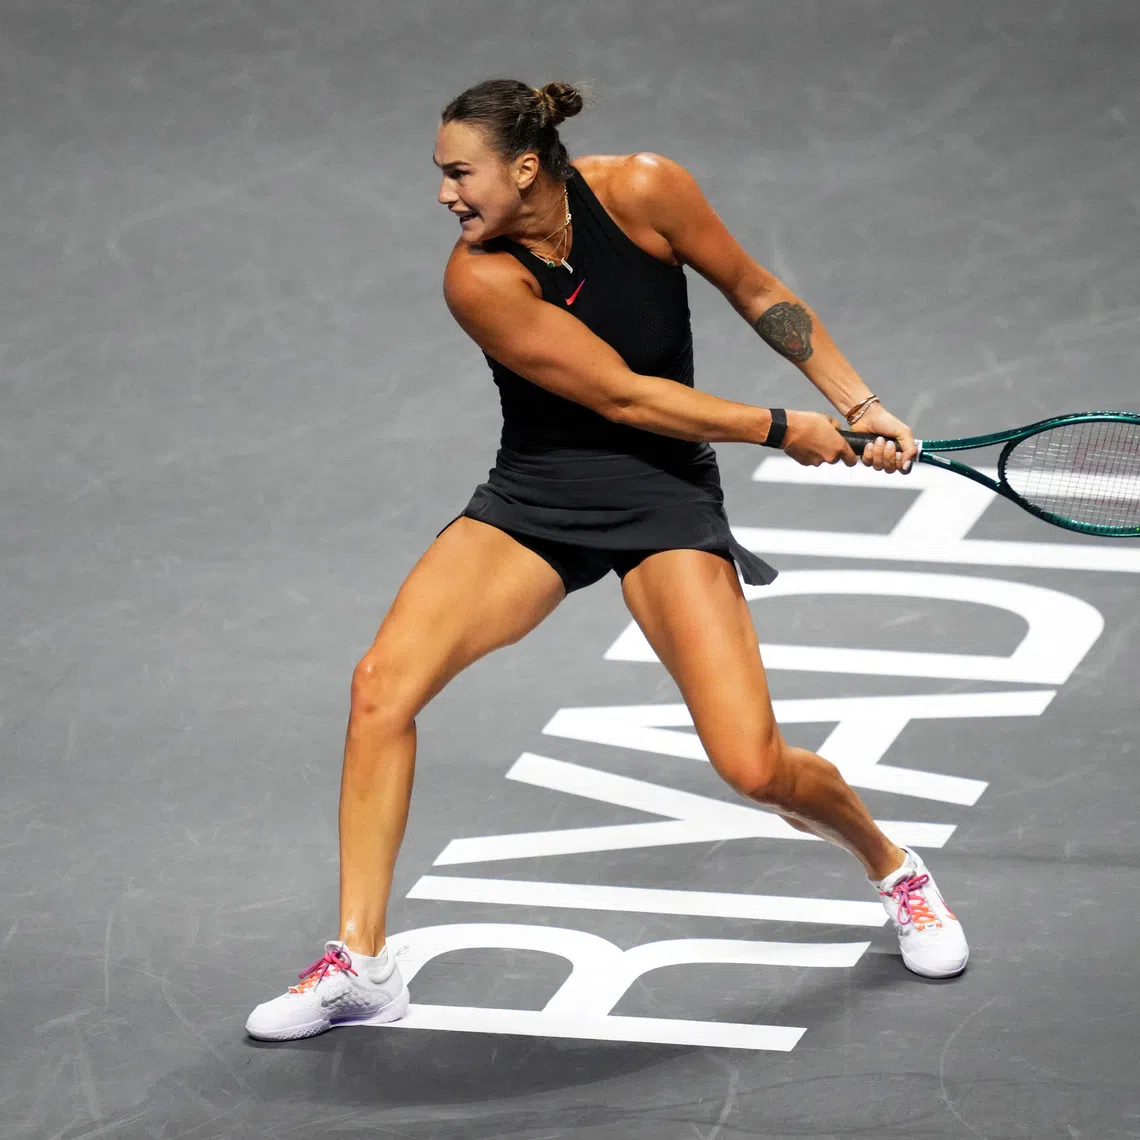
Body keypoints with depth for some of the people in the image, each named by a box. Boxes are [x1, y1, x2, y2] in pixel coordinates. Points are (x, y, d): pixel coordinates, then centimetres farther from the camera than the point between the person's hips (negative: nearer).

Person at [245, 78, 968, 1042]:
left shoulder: (641, 191, -16)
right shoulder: (479, 277, -19)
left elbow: (756, 292, 0)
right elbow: (622, 396, -18)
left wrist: (858, 405, -3)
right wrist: (782, 430, -15)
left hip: (665, 493, -1)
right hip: (536, 495, 1)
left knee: (753, 764, -13)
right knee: (383, 685, -19)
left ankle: (891, 865, 21)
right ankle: (360, 965, -8)